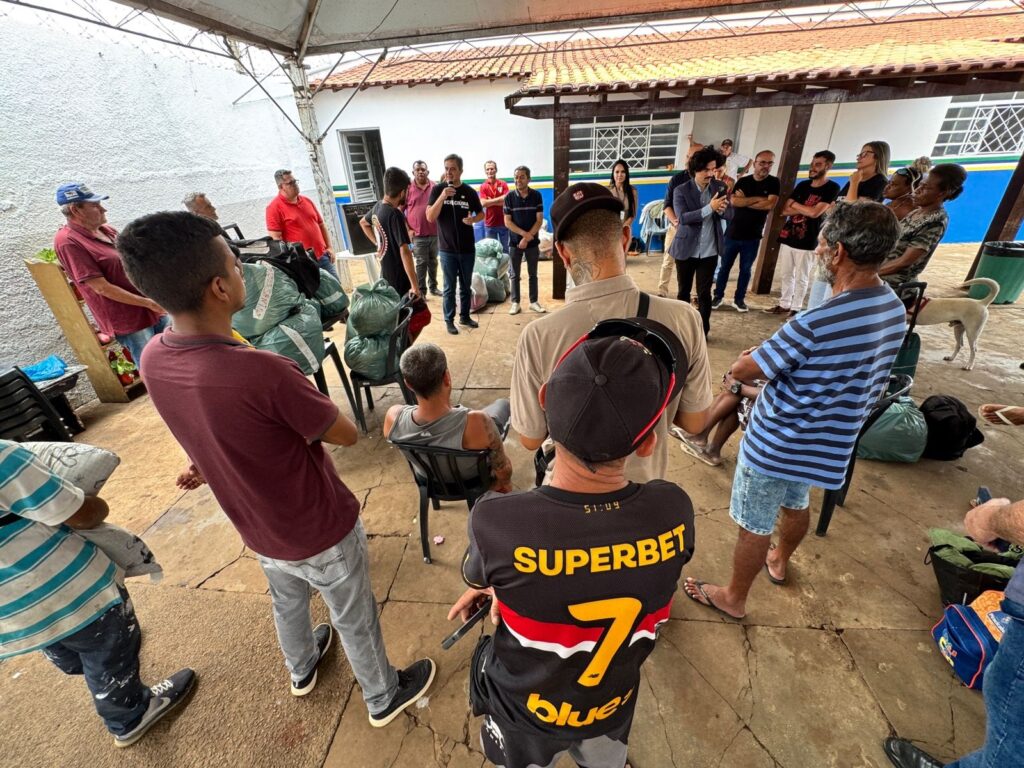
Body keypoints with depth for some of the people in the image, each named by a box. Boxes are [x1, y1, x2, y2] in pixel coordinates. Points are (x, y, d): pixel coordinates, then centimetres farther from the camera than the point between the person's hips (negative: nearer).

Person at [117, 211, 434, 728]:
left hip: (259, 531, 7)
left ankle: (301, 671, 64)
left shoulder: (153, 360, -13)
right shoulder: (263, 372, -37)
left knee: (287, 602, 35)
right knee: (355, 620, 21)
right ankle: (384, 697, 49)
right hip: (321, 532, -6)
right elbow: (345, 435, -20)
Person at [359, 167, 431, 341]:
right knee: (420, 317, -1)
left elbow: (363, 223, 28)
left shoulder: (378, 207, 6)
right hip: (399, 278, -9)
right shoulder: (395, 214, -21)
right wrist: (415, 285, -28)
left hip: (387, 275, 9)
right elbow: (404, 251, -28)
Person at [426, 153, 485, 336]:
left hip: (467, 248, 2)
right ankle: (449, 320, 15)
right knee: (449, 287, 3)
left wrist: (473, 219, -12)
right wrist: (442, 197, -24)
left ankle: (465, 316, 27)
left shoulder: (470, 192, 1)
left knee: (466, 286, 13)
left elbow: (481, 213, 11)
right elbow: (430, 217, -11)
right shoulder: (437, 190, -3)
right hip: (447, 249, -2)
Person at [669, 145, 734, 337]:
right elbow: (683, 217, -21)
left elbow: (730, 215, 2)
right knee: (684, 291, 10)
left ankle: (703, 331, 16)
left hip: (709, 251, 2)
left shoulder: (720, 187, 3)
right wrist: (710, 208, -31)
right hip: (686, 250, -2)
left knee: (704, 293, 5)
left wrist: (722, 209, -21)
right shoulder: (681, 191, -7)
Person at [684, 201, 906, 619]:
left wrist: (753, 357, -2)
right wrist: (776, 359, -1)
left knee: (754, 526, 12)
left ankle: (733, 598, 35)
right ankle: (780, 561, 60)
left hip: (777, 443, -8)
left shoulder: (817, 323, -33)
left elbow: (740, 371, -25)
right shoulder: (894, 307, -3)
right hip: (827, 440, 8)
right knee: (797, 503, 32)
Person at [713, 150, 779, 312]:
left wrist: (744, 201, -10)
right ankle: (719, 296, 17)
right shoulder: (743, 181, 3)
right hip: (733, 233, 0)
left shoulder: (774, 183, 1)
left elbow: (770, 205, -15)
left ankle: (739, 298, 18)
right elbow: (734, 201, -13)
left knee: (745, 269, 7)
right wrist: (758, 198, -16)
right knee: (725, 266, 5)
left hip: (753, 236, 0)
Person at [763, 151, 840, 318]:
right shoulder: (802, 185, 11)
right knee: (785, 275, 12)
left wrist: (795, 205, -5)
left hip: (807, 242, -5)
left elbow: (815, 212, -18)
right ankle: (784, 304, 23)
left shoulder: (832, 188, -6)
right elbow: (785, 210, 3)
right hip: (788, 237, 5)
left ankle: (796, 309, 12)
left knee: (801, 279, 3)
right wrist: (806, 209, -12)